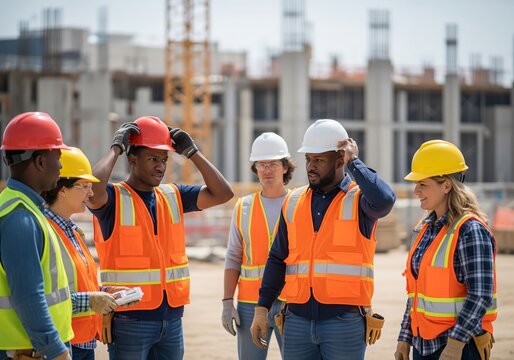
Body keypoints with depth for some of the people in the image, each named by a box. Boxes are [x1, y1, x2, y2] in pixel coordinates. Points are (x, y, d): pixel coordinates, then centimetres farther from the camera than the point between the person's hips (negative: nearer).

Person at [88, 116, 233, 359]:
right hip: (130, 319, -6)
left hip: (172, 318, 6)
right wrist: (116, 148, -15)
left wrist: (192, 152, 3)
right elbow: (92, 189, -29)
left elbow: (222, 193, 7)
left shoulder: (173, 196, 11)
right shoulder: (114, 198, -7)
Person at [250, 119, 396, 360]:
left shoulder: (359, 200, -1)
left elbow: (384, 200, -26)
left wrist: (354, 162, -12)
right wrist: (261, 309, 8)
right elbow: (277, 259, 14)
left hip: (344, 322, -4)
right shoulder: (294, 202, 11)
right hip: (298, 320, 4)